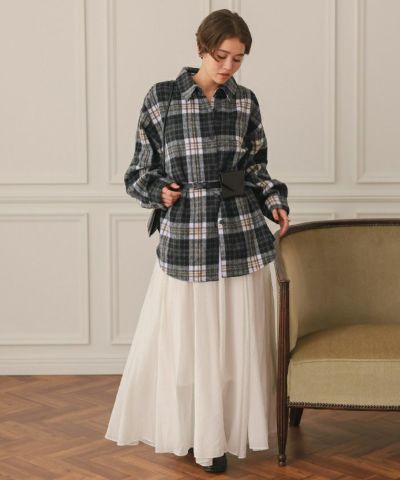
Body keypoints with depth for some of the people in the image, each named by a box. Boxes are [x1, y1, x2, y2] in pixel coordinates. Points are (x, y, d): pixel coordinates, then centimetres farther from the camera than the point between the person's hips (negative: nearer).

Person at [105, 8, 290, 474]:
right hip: (184, 236, -2)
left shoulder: (246, 101, 7)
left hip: (242, 238, 2)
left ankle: (219, 436, 23)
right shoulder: (162, 97, -1)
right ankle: (186, 430, 26)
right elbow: (141, 169, 6)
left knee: (236, 341, 6)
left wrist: (274, 200, 1)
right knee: (182, 338, 5)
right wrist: (160, 190, -12)